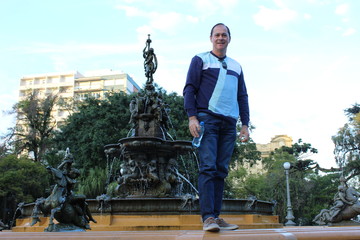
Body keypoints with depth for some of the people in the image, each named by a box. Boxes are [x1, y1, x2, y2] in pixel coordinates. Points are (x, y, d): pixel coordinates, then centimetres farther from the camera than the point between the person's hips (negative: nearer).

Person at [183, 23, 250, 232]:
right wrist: (192, 117, -11)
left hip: (229, 123, 5)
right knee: (208, 167, -12)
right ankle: (207, 217, -13)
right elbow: (189, 89, 1)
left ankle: (216, 216, 5)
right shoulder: (200, 60, 9)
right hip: (207, 118, -4)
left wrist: (245, 124, 12)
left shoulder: (236, 66, 23)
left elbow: (243, 97, 22)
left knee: (221, 170, 2)